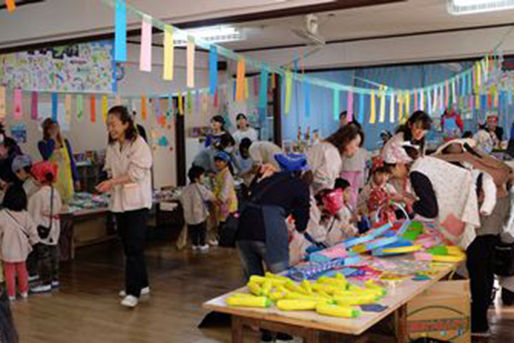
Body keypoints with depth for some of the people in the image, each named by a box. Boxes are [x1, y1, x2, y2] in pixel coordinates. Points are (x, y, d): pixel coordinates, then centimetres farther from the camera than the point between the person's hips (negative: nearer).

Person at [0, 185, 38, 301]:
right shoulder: (25, 215, -10)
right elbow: (32, 230, -4)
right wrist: (33, 242, 12)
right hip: (22, 248, 3)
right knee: (22, 269, 19)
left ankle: (11, 294, 18)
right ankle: (24, 291, 28)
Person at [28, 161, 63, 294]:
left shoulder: (38, 195, -19)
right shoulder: (55, 192, 4)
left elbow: (35, 215, -15)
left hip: (43, 229, -8)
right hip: (54, 229, 8)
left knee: (43, 255, -1)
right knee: (53, 253, 15)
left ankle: (46, 283, 4)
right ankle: (54, 279, 25)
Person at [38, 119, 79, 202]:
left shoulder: (65, 142, 7)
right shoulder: (42, 144, -1)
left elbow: (71, 161, 10)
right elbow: (46, 156, -23)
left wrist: (76, 179, 9)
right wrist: (52, 138, -16)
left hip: (66, 178, 3)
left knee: (68, 202, 6)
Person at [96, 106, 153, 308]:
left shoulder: (139, 144, -10)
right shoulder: (112, 147, 11)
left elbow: (136, 173, -17)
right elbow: (111, 171, 16)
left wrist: (113, 182, -24)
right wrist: (108, 185, -4)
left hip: (137, 201, -7)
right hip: (119, 201, 7)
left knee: (134, 246, -9)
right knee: (128, 245, 12)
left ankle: (133, 292, -7)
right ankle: (141, 284, 25)